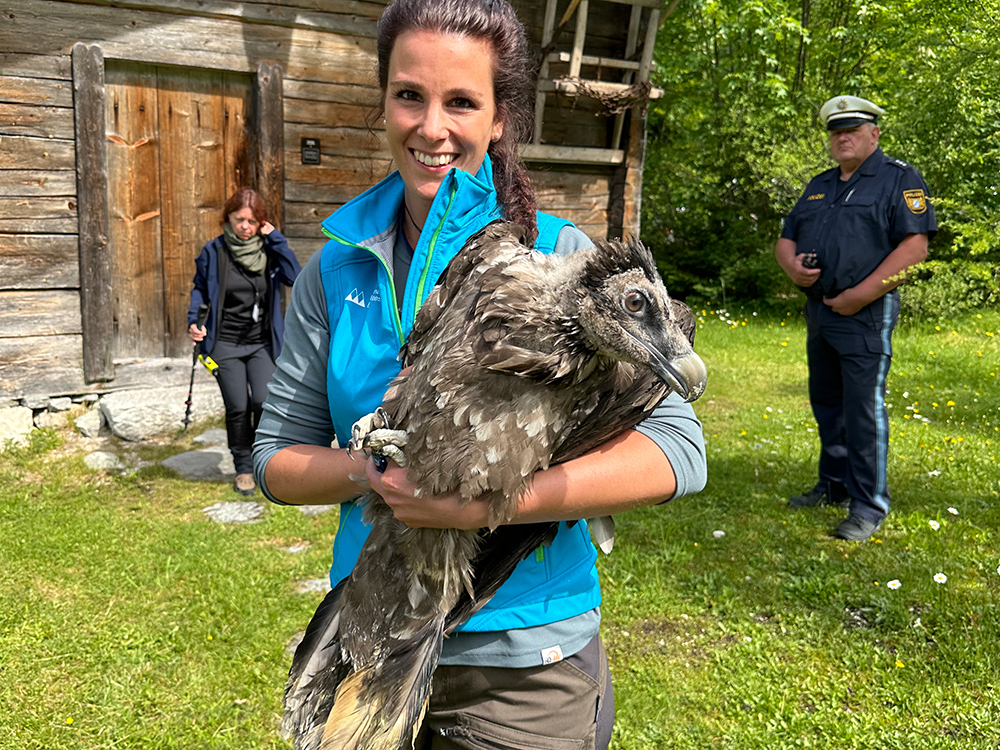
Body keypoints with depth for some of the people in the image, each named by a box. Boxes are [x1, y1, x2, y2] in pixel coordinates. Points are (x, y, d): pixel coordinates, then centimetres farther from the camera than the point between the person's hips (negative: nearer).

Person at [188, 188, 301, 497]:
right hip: (225, 344, 0)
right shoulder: (213, 251, 0)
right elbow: (199, 289, 11)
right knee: (237, 408, -2)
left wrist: (276, 238, -14)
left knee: (264, 402, -14)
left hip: (262, 343, 0)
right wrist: (194, 321, -5)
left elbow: (294, 277, -15)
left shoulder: (269, 250, 1)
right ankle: (243, 468, 19)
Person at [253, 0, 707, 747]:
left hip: (524, 660, -3)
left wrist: (488, 499, -31)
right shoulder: (337, 268, -1)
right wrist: (379, 468, -20)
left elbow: (678, 449, -19)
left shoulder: (560, 257, -11)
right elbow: (275, 459, 1)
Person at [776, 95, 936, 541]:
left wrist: (861, 295, -18)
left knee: (863, 408, -7)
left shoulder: (899, 179, -2)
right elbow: (787, 238, 21)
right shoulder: (820, 186, 19)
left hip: (866, 314, -7)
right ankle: (834, 485, 28)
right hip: (818, 311, 7)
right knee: (826, 403, 14)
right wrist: (792, 265, -4)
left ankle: (868, 505, 1)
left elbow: (915, 245, -13)